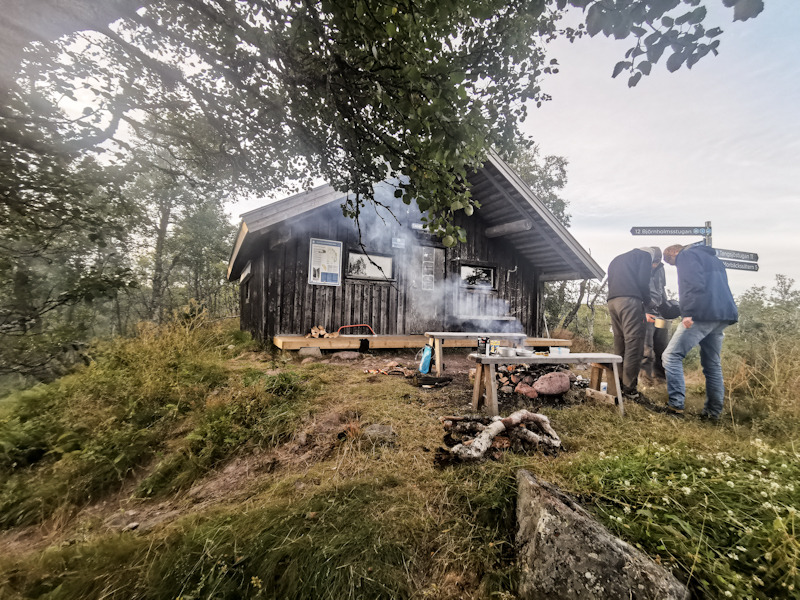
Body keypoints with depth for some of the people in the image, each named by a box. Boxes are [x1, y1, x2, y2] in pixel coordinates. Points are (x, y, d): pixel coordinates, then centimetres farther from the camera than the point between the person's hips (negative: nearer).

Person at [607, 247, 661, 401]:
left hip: (612, 301, 7)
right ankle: (629, 388, -9)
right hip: (629, 300, -7)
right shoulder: (645, 255, 11)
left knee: (620, 342, 10)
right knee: (633, 342, -7)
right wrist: (648, 302, 9)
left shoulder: (617, 259, 33)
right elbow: (643, 282, -4)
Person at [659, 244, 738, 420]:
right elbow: (721, 286, 27)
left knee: (672, 356, -9)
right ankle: (713, 411, 17)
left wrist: (688, 313, -19)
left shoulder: (686, 255, 0)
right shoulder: (712, 258, 28)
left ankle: (676, 406, -15)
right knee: (712, 363, 14)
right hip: (724, 314, 9)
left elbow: (693, 285, -16)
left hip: (702, 314, -9)